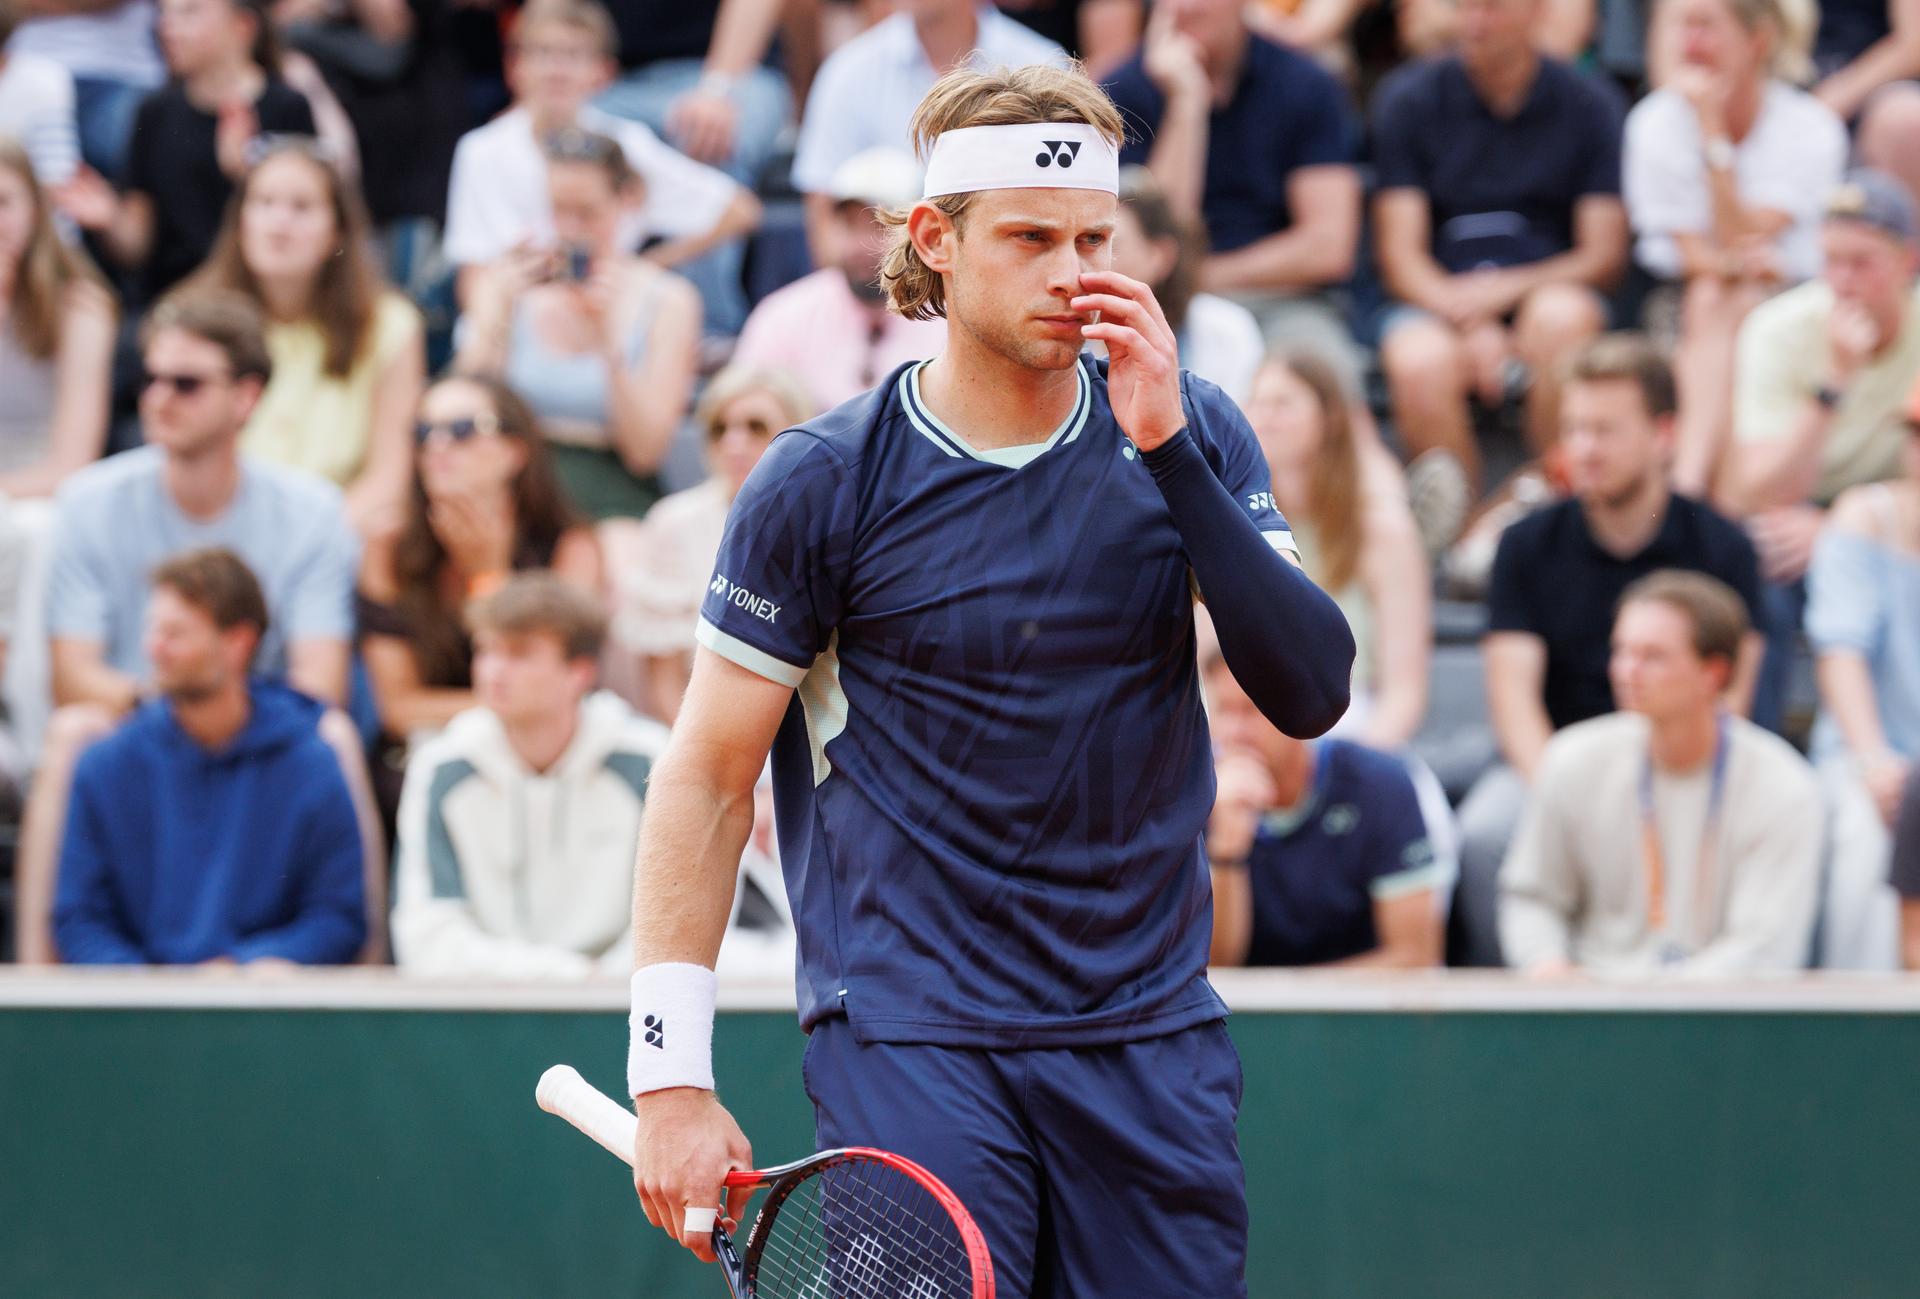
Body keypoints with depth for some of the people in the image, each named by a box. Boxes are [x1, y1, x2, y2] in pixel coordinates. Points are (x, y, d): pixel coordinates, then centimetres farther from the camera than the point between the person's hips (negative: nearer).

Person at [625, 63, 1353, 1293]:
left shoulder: (1189, 433, 3)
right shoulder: (822, 484, -6)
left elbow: (1311, 692, -8)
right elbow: (707, 777, -2)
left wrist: (1171, 452, -16)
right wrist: (672, 1079, -7)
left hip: (1155, 1038, 3)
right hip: (911, 1040, -3)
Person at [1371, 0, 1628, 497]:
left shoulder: (1588, 105, 5)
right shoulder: (1409, 98, 5)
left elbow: (1605, 256, 2)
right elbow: (1400, 255, 0)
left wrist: (1505, 289, -16)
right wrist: (1471, 323, -19)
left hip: (1547, 293, 0)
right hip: (1436, 302, 0)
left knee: (1560, 314, -36)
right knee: (1420, 363, -35)